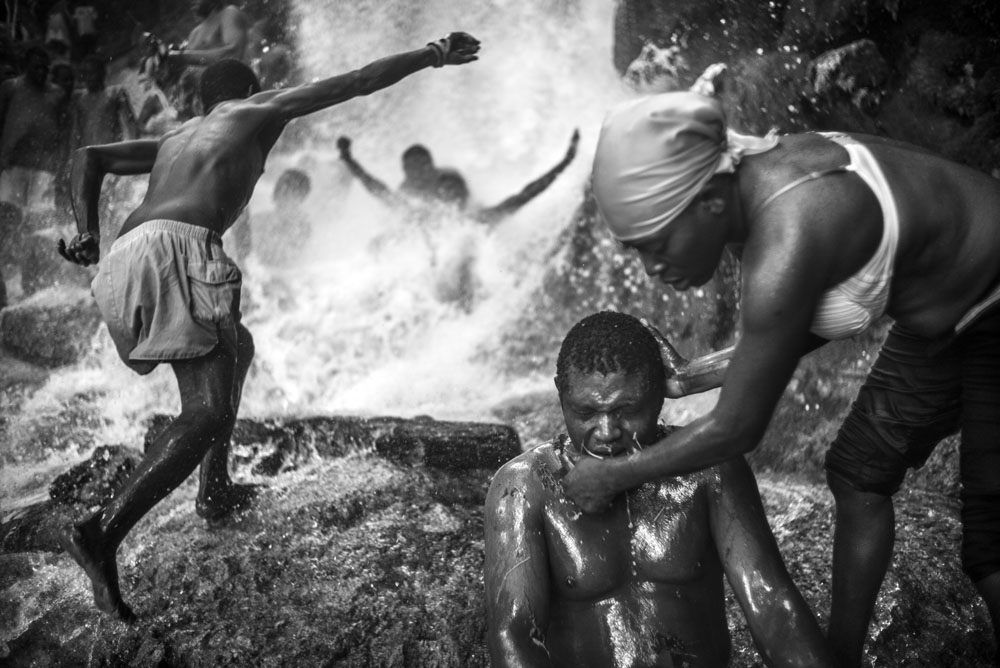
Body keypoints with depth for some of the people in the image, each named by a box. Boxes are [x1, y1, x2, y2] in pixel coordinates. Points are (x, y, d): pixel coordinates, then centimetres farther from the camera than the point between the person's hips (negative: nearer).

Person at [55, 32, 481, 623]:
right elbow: (359, 82, 24)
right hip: (177, 248, -8)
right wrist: (431, 56, 34)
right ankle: (103, 531, -30)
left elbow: (89, 157, 26)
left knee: (236, 347, 29)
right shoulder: (261, 109, 23)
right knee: (208, 415, -15)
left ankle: (216, 491, 30)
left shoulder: (174, 139, 37)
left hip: (122, 260, 8)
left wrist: (88, 234, 14)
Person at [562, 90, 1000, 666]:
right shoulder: (753, 176, -10)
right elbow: (807, 322, 6)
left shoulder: (785, 248, -37)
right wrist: (691, 378, 5)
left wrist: (614, 477, -14)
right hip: (953, 304, 9)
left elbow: (739, 429, -26)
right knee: (860, 472, 15)